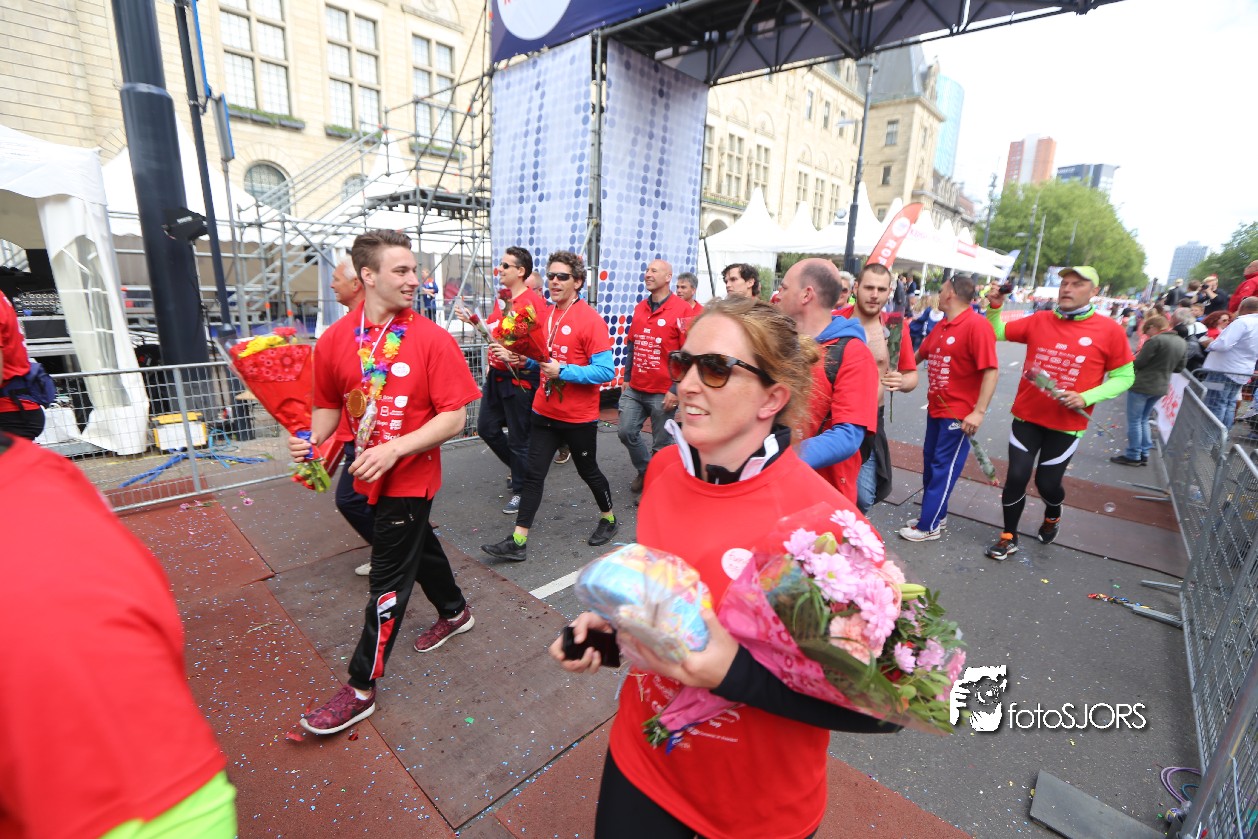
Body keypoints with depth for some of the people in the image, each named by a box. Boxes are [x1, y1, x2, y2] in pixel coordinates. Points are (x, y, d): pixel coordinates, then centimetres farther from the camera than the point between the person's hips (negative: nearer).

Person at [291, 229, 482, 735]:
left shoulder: (432, 340, -16)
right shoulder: (335, 339, -3)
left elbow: (454, 416, -18)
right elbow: (329, 404, 9)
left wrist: (394, 448, -27)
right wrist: (313, 440, -10)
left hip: (411, 476, -5)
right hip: (370, 474, 6)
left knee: (388, 578, 3)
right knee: (418, 544, 24)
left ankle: (361, 689, 21)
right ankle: (455, 612, 50)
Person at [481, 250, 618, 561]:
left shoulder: (591, 320, -16)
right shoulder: (546, 315, 6)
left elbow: (606, 371, -21)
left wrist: (562, 370, -26)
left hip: (579, 417, -6)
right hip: (544, 411, 6)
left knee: (588, 471, 13)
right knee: (533, 473, 5)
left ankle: (609, 518, 38)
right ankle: (518, 541, 13)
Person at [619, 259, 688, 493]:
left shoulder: (682, 309, -8)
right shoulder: (639, 308, 11)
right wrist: (626, 378, 15)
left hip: (663, 392, -6)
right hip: (634, 389, 6)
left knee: (661, 444, 5)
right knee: (626, 432, 8)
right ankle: (645, 470, 32)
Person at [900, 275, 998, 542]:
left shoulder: (977, 326, -17)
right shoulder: (940, 326, 9)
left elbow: (991, 370, -22)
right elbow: (920, 354, 23)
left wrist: (979, 412, -26)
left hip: (958, 414, -8)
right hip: (935, 408, 9)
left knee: (943, 468, 1)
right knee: (930, 462, 16)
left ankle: (928, 526, 12)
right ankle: (935, 514, 31)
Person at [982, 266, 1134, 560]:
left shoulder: (1109, 331, -7)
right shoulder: (1038, 321, -1)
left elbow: (1124, 376, -1)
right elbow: (997, 333, 9)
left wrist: (1086, 398, -16)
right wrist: (994, 307, -9)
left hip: (1067, 423, -1)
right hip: (1026, 417, 2)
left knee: (1048, 483, 10)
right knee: (1016, 477, 1)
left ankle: (1053, 516, 46)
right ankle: (1009, 537, 20)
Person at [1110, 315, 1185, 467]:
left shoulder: (1156, 340, -16)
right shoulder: (1182, 343, 9)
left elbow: (1137, 363, -14)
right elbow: (1179, 368, 16)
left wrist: (1135, 356, 6)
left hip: (1142, 386, -8)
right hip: (1161, 387, 8)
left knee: (1134, 421, 2)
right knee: (1143, 420, 18)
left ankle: (1133, 456, 6)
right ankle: (1144, 454, 20)